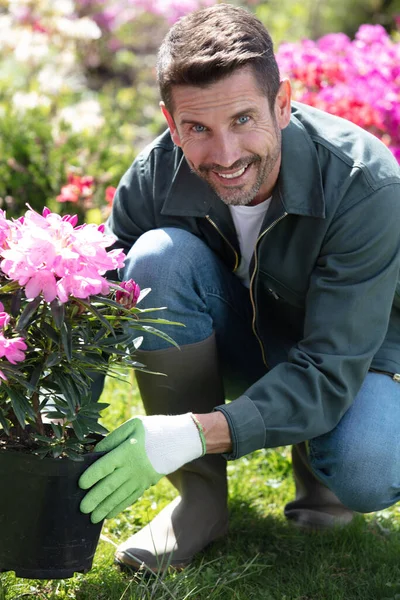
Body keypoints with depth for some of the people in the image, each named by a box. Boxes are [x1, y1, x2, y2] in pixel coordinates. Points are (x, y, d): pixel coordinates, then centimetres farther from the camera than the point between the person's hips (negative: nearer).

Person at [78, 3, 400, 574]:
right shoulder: (157, 175, -22)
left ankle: (318, 457, 4)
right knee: (159, 254, -29)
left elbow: (331, 369, -34)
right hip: (240, 341, 3)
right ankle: (201, 494, -13)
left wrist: (196, 433, -46)